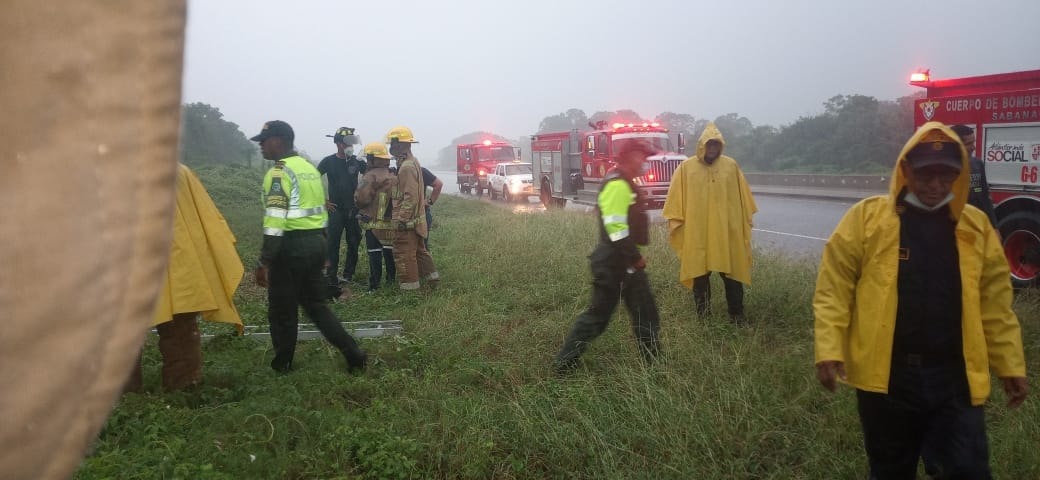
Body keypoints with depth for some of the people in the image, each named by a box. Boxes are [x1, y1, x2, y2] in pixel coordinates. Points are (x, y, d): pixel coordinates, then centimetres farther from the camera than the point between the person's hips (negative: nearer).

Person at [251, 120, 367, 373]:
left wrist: (264, 262, -18)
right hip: (317, 242, 8)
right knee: (316, 305, 16)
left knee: (282, 309, 8)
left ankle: (282, 364, 21)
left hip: (291, 246, -8)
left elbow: (275, 221, -20)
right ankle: (354, 355, 11)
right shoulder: (310, 168, 15)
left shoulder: (279, 173, -13)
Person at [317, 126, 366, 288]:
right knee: (333, 245, -2)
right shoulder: (329, 162, -4)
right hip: (336, 209, -3)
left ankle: (348, 276, 17)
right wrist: (323, 201, -3)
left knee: (354, 243, 5)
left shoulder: (357, 161, 2)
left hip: (354, 209, 3)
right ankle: (331, 279, 2)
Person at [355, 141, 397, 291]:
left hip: (374, 224, -6)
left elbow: (361, 199, -18)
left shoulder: (370, 176, -12)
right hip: (391, 222, 6)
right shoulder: (394, 177, 9)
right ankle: (392, 280, 23)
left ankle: (374, 286, 1)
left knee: (374, 254, -1)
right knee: (390, 252, 15)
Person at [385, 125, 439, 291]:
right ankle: (432, 277, 26)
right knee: (419, 250, 19)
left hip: (407, 221, -10)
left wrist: (402, 219, -22)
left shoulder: (407, 167, -20)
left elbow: (410, 197, -24)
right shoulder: (413, 161, 12)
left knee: (404, 255, -2)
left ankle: (410, 288, 4)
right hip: (416, 218, 10)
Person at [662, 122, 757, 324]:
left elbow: (742, 197, 10)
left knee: (732, 273, 6)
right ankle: (702, 316, 20)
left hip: (727, 232, 1)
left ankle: (737, 315, 16)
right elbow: (675, 200, 0)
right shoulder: (686, 167, -2)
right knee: (699, 275, 8)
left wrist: (745, 222, 12)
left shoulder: (731, 166, 2)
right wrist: (675, 223, -3)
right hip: (696, 233, -1)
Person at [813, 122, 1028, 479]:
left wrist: (1010, 365, 9)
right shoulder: (866, 218, -5)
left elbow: (995, 306, 10)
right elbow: (833, 290, -7)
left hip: (955, 378, 2)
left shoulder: (977, 227, 5)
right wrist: (829, 351, -16)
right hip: (885, 376, -2)